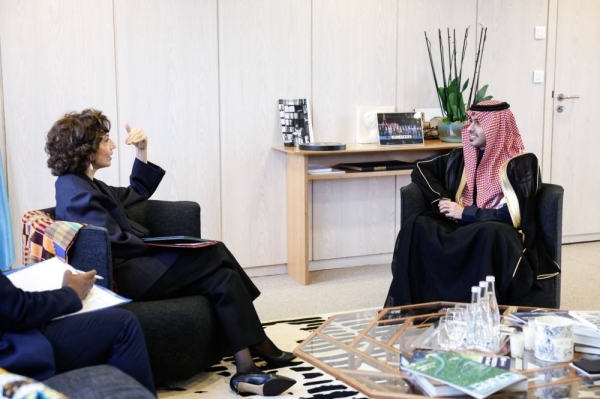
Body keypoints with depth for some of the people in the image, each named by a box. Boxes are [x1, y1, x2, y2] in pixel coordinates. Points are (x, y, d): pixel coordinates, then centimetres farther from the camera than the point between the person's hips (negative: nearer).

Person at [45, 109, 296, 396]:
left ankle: (247, 370, -7)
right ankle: (259, 347, -5)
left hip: (131, 265, 10)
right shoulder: (75, 190, -13)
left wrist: (142, 153, 18)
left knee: (223, 277, -4)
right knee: (215, 255, -12)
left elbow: (137, 193, 30)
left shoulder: (84, 184, 19)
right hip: (121, 275, -10)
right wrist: (165, 247, -9)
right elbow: (115, 241, -18)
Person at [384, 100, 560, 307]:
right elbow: (420, 170, 17)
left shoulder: (522, 164, 0)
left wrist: (465, 212, -10)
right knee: (416, 225, -25)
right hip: (461, 230, 4)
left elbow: (515, 215, -10)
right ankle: (403, 309, -33)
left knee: (492, 232, -41)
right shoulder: (461, 157, 15)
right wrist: (442, 200, 0)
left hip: (504, 239, -4)